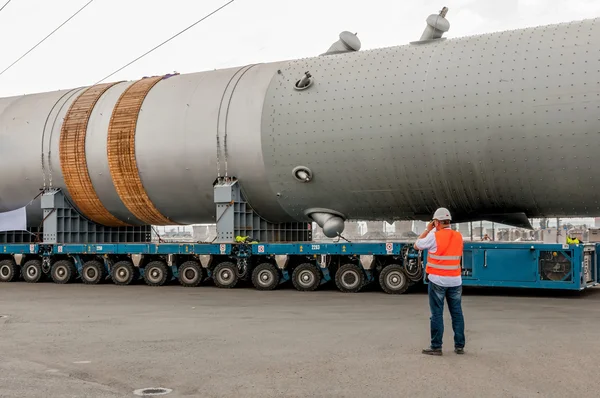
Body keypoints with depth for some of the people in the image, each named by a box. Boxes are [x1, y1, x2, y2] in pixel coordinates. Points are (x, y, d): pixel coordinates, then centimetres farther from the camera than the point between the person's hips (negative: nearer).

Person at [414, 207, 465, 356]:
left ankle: (436, 347, 3)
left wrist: (428, 229, 10)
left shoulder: (434, 236, -10)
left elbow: (417, 245, 2)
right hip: (455, 280, 4)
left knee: (437, 314, 1)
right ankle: (459, 346, 12)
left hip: (437, 280, -4)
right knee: (457, 313, 9)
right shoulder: (459, 236, 5)